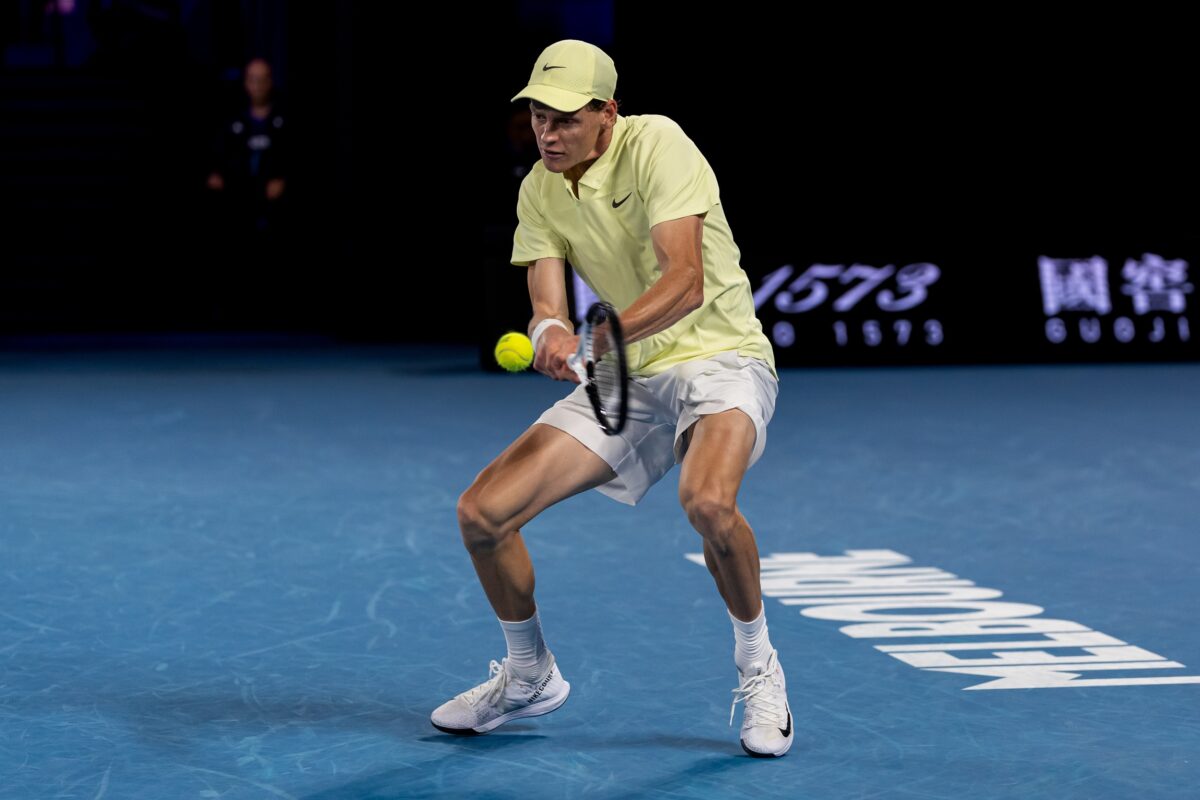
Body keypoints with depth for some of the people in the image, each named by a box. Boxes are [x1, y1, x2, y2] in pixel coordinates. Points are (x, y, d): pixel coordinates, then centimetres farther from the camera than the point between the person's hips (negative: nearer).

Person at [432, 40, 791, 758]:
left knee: (707, 501, -38)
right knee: (482, 512, -5)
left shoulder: (655, 145, -18)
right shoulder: (540, 193, 2)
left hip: (718, 356, -6)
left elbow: (685, 279, -29)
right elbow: (548, 303, -6)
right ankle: (530, 676, 21)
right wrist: (552, 332, -32)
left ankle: (758, 668, -10)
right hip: (625, 378, 6)